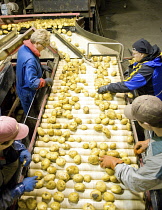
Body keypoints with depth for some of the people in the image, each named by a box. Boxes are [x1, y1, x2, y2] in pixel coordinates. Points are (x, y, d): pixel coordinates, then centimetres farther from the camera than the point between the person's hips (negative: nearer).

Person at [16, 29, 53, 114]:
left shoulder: (23, 48, -8)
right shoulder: (30, 60, -39)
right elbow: (32, 83, -38)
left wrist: (41, 66, 1)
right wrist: (45, 81, -25)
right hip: (28, 94, -9)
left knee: (28, 111, 32)